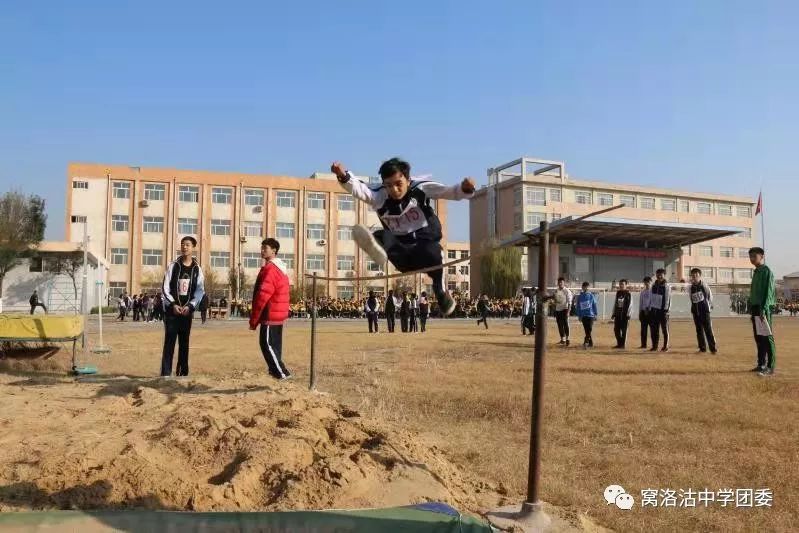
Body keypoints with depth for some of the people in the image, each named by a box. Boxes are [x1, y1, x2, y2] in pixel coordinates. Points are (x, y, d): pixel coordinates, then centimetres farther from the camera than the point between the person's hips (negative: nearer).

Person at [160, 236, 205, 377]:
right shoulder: (173, 266, 2)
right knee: (169, 343, -6)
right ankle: (165, 374, -6)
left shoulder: (197, 269, 5)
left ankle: (183, 373, 15)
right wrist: (173, 304, -14)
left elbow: (200, 291, 0)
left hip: (187, 311, 2)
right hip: (171, 310, -2)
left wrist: (190, 306, -13)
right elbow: (165, 288, -1)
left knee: (184, 344, 8)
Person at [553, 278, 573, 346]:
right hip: (558, 310, 6)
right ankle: (562, 339, 16)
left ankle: (567, 338, -6)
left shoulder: (567, 291, -7)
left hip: (564, 309, -5)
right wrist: (555, 312, 16)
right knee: (560, 325, 7)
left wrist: (568, 311, -18)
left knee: (565, 324, -12)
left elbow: (569, 302, -10)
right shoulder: (556, 291, 10)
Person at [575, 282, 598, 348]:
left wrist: (595, 314, 1)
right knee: (586, 330, 7)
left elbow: (594, 305, 3)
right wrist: (579, 315, 7)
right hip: (583, 315, 3)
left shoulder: (591, 295, 0)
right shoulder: (580, 296, 4)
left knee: (589, 330, -11)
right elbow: (578, 307, 9)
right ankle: (591, 343, 17)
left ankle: (586, 342, -19)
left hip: (591, 315, -2)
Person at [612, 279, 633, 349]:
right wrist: (614, 314, 15)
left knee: (623, 330, -3)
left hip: (624, 314, -6)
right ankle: (619, 344, 16)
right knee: (616, 329, 6)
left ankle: (623, 344, 4)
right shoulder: (618, 293, 14)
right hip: (618, 314, 6)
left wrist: (628, 316, -14)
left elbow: (630, 305, -8)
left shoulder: (628, 294, -4)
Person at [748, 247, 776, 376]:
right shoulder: (756, 272, 18)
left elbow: (768, 291, -15)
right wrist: (751, 308, 17)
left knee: (767, 338, -8)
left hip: (763, 309, -9)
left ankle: (770, 367, -6)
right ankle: (761, 364, 19)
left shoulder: (767, 271, -8)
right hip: (755, 308, 9)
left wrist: (764, 309, -21)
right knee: (759, 338, 12)